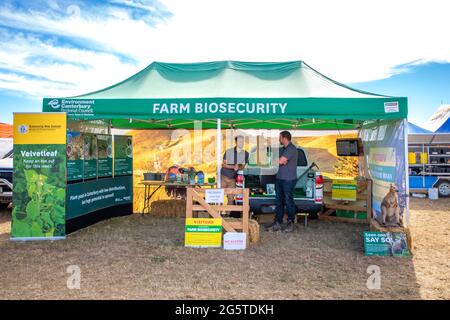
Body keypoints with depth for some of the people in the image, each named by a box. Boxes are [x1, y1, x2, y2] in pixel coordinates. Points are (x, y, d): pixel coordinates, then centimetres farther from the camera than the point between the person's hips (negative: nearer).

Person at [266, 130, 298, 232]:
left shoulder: (292, 149, -12)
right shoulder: (282, 149, 18)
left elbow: (280, 161, -18)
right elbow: (280, 161, 14)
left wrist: (280, 160, 4)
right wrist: (282, 161, -7)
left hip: (289, 180, -9)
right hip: (279, 178, 9)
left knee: (288, 201, -1)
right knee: (279, 201, 9)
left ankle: (290, 223, 10)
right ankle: (277, 222, 13)